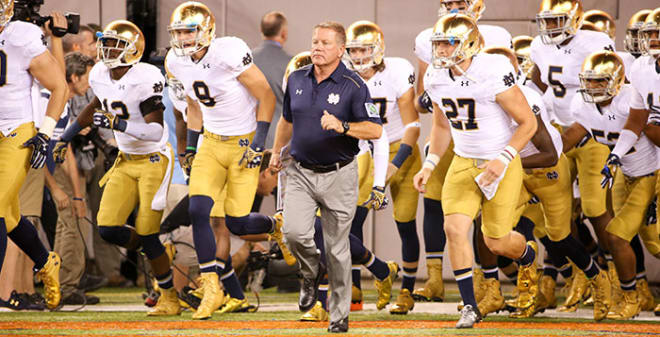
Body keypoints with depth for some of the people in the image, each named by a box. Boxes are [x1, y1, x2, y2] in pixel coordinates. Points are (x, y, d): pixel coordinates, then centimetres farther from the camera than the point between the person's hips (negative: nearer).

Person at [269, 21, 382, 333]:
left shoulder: (353, 85, -9)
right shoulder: (296, 79, 5)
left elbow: (375, 129, -13)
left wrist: (342, 126, -27)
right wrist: (276, 151, 32)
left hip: (338, 175, -3)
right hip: (300, 172, 3)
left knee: (337, 248, 2)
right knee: (294, 233, -17)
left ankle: (339, 315, 15)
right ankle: (311, 273, 17)